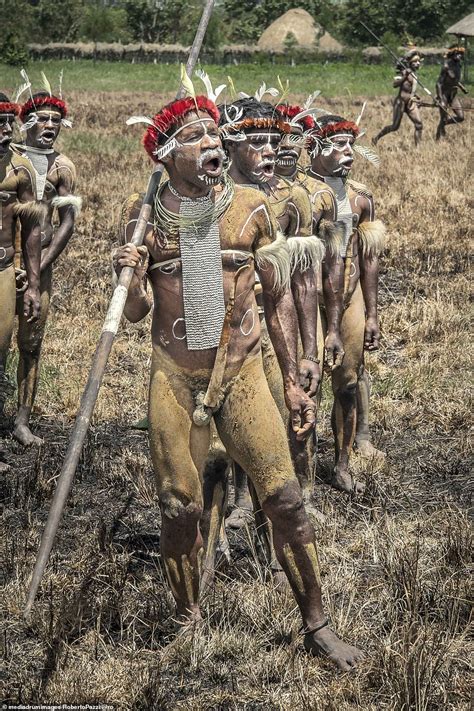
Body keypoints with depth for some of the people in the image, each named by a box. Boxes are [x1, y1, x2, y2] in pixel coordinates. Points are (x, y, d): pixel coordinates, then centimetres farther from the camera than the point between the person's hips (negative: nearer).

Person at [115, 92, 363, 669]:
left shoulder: (250, 209, -2)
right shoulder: (143, 216, -2)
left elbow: (278, 299, 6)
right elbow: (134, 314, 3)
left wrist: (293, 382, 5)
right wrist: (130, 280, -19)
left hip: (242, 373, 0)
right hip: (174, 378, 0)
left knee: (285, 499, -4)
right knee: (179, 509, 4)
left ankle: (317, 626, 10)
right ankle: (188, 621, 26)